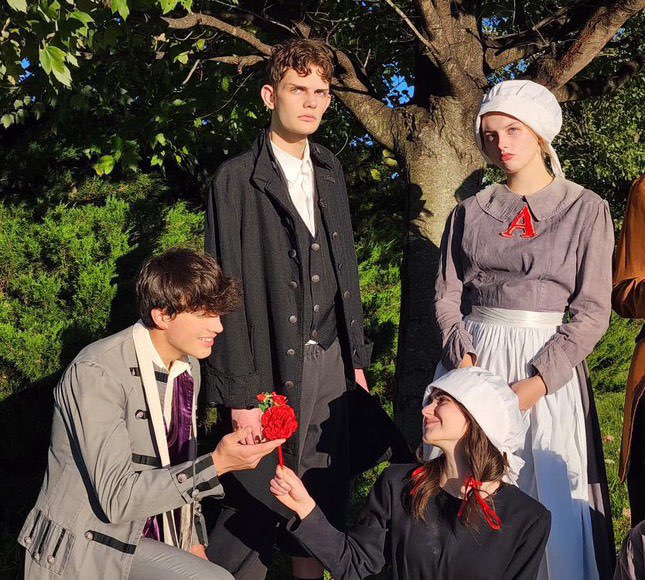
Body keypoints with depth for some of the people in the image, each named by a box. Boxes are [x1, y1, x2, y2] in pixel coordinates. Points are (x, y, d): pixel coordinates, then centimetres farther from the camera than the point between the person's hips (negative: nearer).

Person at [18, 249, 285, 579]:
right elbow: (116, 497, -27)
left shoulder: (188, 367, 3)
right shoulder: (97, 372, -23)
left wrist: (194, 543, 8)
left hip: (147, 534, 8)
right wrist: (215, 465, -31)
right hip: (85, 550, -7)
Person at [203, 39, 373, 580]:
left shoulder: (330, 170, 11)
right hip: (272, 370, -6)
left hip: (330, 362, 6)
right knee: (256, 508, 0)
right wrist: (241, 393, -14)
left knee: (325, 501, 13)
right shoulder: (237, 179, -7)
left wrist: (356, 358, 12)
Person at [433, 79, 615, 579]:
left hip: (548, 366, -2)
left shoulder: (586, 209, 1)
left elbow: (592, 312, -4)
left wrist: (536, 384, -15)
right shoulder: (470, 212, 10)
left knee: (552, 497, -2)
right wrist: (466, 361, -12)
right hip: (474, 357, 3)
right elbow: (447, 296, 5)